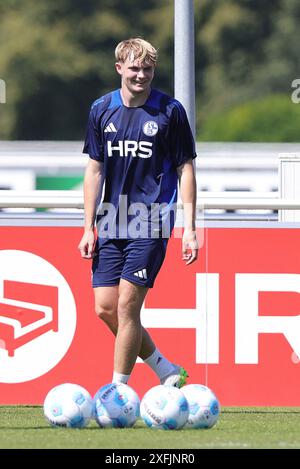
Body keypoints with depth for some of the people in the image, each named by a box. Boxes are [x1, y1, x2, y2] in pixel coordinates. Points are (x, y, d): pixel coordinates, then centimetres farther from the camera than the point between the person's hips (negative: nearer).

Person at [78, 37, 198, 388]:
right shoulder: (101, 110, 7)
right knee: (105, 309, 1)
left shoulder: (170, 111, -4)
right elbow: (94, 169, 12)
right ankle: (167, 372, 16)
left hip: (151, 225, -5)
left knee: (127, 307, -10)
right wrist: (88, 228, 7)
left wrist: (189, 228, -6)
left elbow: (185, 170, 0)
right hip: (111, 225, 5)